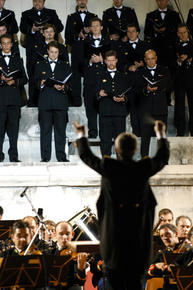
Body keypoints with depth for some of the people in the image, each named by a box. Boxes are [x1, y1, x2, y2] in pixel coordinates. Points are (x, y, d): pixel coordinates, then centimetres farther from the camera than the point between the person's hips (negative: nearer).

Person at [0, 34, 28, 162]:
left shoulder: (18, 59, 16)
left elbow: (24, 79, 12)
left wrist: (14, 81, -6)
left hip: (14, 98, 2)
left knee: (14, 128, 3)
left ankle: (14, 156, 6)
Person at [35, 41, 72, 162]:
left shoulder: (65, 66, 15)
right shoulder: (40, 66, 16)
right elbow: (37, 83, 12)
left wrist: (63, 87, -12)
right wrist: (41, 84, -10)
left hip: (60, 102, 0)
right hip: (45, 103, 0)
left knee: (60, 130, -3)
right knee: (45, 130, -1)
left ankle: (61, 156, 1)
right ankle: (45, 156, 3)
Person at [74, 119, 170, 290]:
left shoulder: (108, 167, -12)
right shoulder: (143, 168, -9)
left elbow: (86, 155, 6)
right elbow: (163, 157, 11)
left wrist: (81, 135, 23)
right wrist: (161, 134, 26)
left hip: (114, 229, -1)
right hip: (138, 230, 1)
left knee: (114, 271, 12)